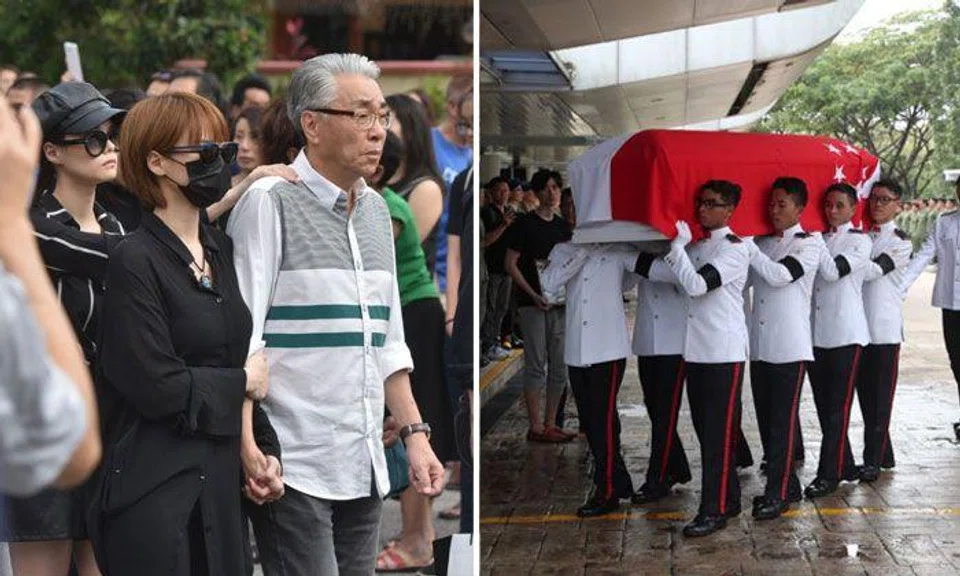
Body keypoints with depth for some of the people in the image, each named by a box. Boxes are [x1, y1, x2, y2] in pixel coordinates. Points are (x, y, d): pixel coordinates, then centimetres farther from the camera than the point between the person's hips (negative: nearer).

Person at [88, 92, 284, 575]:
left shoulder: (222, 250, 11)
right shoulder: (135, 261, -12)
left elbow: (243, 358, 11)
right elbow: (158, 387, -18)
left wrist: (254, 448, -2)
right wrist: (244, 383, -3)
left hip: (220, 480, 7)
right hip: (153, 492, -7)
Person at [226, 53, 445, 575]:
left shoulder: (376, 209, 15)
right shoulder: (270, 202, -7)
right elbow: (239, 337, -11)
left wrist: (414, 434, 14)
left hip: (364, 469, 7)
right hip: (293, 468, -7)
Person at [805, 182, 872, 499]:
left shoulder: (859, 241, -4)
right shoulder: (819, 239, 13)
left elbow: (833, 271, -17)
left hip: (846, 333, -6)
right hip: (816, 333, 6)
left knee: (837, 405, -4)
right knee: (823, 404, 9)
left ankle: (829, 474, 0)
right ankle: (844, 466, 20)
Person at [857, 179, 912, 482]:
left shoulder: (900, 241, -3)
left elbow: (874, 270, -17)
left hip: (885, 328, -5)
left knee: (880, 397, -2)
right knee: (865, 393, 9)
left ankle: (873, 461, 0)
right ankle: (883, 455, 20)